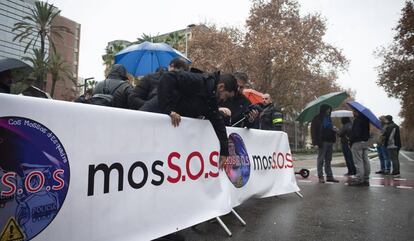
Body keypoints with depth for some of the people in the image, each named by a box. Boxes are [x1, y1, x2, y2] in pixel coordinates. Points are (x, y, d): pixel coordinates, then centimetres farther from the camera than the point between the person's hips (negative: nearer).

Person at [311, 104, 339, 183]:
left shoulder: (328, 118, 17)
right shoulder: (317, 119, -5)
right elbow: (313, 131, -9)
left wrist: (333, 129, 2)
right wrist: (316, 142, -16)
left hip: (330, 141, 7)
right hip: (322, 142, -7)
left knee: (328, 160, 11)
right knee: (321, 160, -1)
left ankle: (329, 176, 16)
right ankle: (320, 176, 5)